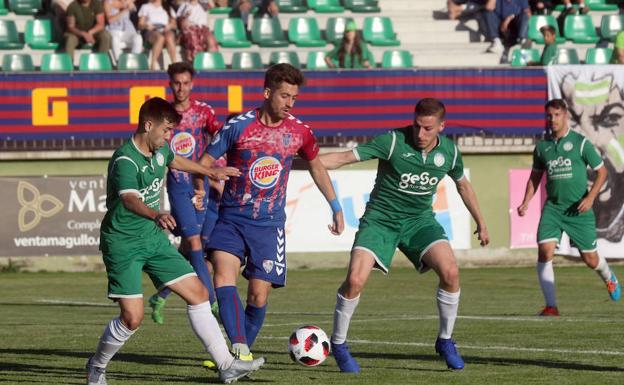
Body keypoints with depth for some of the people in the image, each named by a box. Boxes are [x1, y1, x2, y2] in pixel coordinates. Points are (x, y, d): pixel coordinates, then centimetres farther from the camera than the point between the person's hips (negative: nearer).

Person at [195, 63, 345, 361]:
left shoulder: (299, 132, 1)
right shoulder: (238, 125, -7)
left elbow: (316, 167, 20)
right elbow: (206, 160, 1)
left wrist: (336, 208, 22)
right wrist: (200, 190, -18)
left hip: (269, 224, 2)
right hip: (232, 219, -2)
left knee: (259, 295, -2)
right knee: (223, 274, -25)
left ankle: (244, 350, 20)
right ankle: (238, 348, -35)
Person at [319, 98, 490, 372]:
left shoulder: (449, 152, -3)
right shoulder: (393, 141, -17)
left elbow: (462, 184, 18)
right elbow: (345, 157, -20)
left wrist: (480, 223, 26)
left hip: (419, 220, 3)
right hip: (381, 218, -3)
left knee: (450, 271, -21)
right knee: (355, 280, -21)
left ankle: (445, 341, 1)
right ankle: (338, 344, 4)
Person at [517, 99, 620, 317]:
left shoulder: (580, 143, -5)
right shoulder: (542, 147, 6)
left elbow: (601, 171, 0)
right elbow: (535, 176, 20)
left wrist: (590, 197, -13)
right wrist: (526, 202, 7)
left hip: (578, 209, -2)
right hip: (553, 207, 2)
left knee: (590, 259, 6)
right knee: (545, 251, -18)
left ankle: (609, 279, 43)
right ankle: (551, 306, -12)